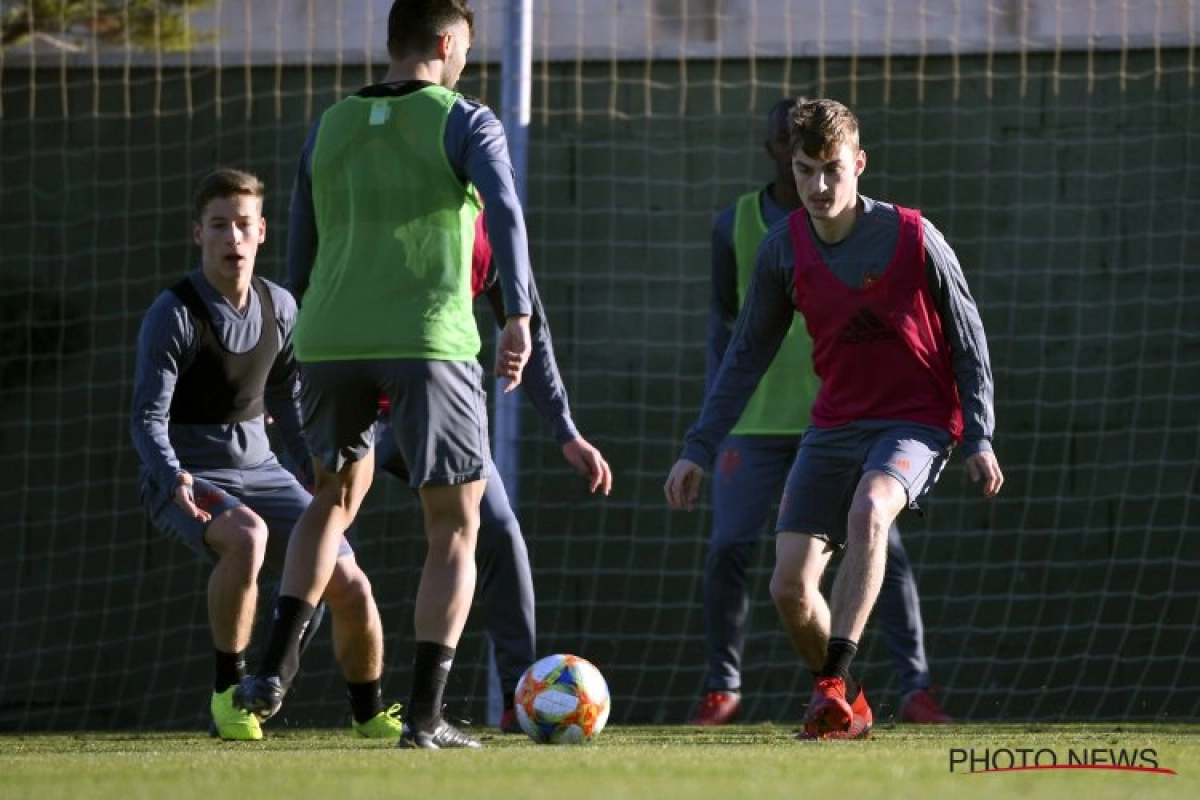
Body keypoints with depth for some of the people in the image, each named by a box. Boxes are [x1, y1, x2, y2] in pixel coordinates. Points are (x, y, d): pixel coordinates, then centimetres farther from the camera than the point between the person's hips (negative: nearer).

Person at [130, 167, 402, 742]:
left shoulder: (278, 307, 4)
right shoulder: (174, 315, -15)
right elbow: (148, 419, -19)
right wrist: (176, 480, -36)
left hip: (259, 473, 5)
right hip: (184, 480, -5)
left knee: (350, 585, -7)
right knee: (247, 537, -39)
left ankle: (368, 712, 19)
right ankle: (228, 693, -24)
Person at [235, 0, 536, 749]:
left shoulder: (328, 129, 15)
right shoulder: (465, 122, 1)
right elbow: (505, 210, -17)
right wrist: (519, 315, -24)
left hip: (328, 343, 4)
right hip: (429, 342, -4)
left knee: (338, 494, 27)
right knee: (455, 526, 8)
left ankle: (276, 666, 10)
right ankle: (426, 714, -2)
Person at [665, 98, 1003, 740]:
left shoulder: (913, 239, -12)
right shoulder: (784, 249, -2)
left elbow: (968, 338, -2)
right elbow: (747, 354, 9)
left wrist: (979, 438, -6)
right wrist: (698, 448, 7)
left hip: (916, 422, -4)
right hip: (834, 425, 4)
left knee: (869, 509, -36)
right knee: (789, 587, -8)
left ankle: (835, 681, -37)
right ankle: (843, 704, 18)